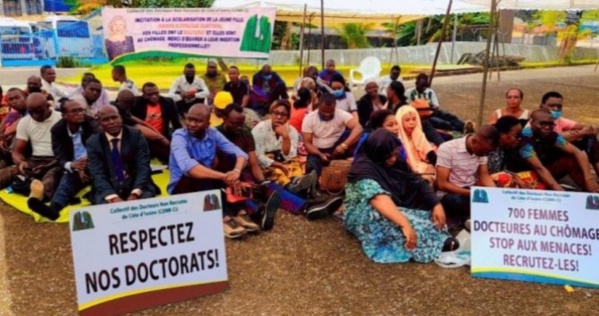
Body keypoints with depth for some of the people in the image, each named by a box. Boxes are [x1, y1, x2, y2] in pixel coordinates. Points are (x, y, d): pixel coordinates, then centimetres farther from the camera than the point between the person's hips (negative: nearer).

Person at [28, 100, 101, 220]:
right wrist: (72, 165, -30)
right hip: (73, 169, 2)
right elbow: (60, 157, -4)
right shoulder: (57, 130, 3)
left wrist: (85, 167, -34)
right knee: (67, 179, -32)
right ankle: (53, 208, -62)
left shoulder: (92, 123, -3)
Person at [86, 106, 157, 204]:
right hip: (107, 191, 0)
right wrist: (113, 197, -24)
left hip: (137, 188, 0)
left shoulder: (135, 135, 1)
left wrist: (135, 194, -23)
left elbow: (143, 166, -7)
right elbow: (97, 174, -7)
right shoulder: (93, 143, 3)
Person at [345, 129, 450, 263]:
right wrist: (404, 224, -49)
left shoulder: (397, 162, 2)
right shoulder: (364, 168, -23)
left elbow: (419, 183, -1)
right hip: (367, 217, -8)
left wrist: (436, 204, -18)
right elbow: (380, 199, -38)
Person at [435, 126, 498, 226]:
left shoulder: (481, 149, 1)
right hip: (450, 193, -5)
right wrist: (471, 193, -27)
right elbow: (442, 184, -19)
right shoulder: (447, 149, -18)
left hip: (472, 191, 6)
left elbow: (484, 175, 4)